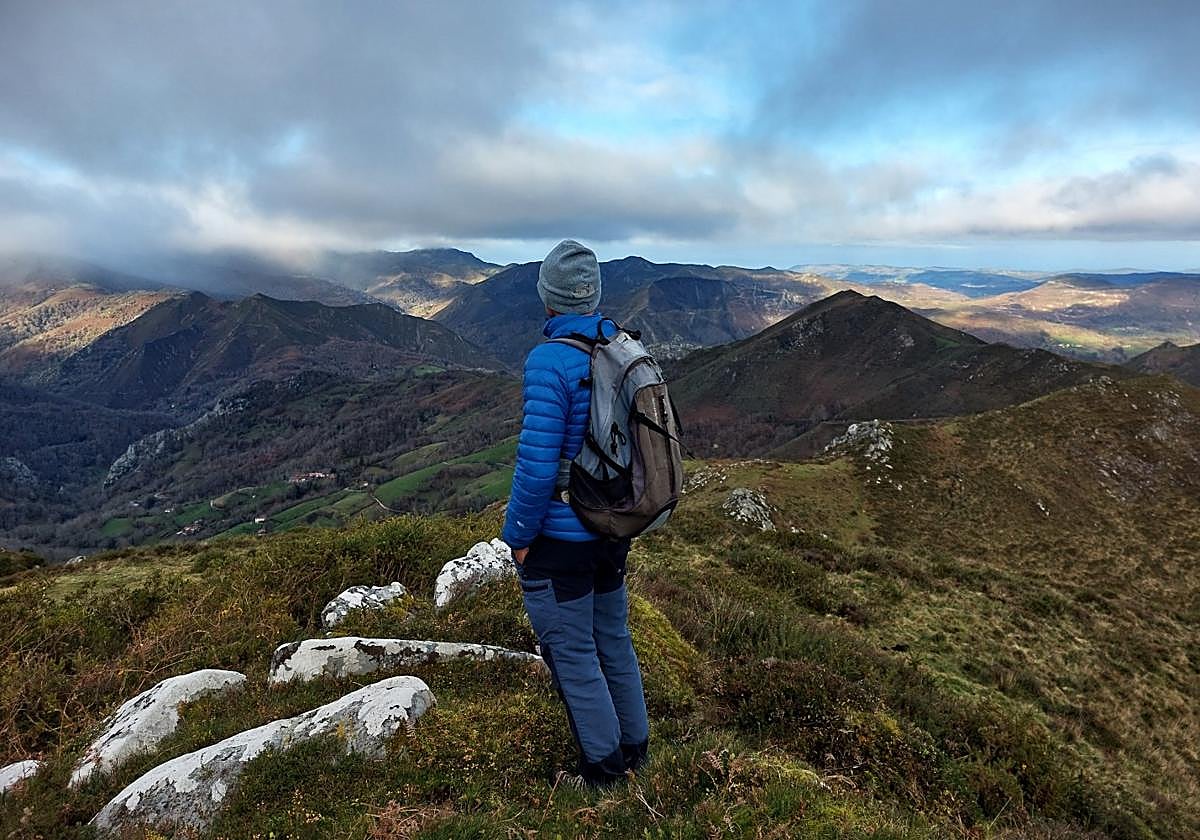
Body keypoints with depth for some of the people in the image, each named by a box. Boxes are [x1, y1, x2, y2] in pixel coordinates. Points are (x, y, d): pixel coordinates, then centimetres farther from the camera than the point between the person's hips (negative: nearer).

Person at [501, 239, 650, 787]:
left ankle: (604, 765, 25)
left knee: (572, 653, 9)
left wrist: (518, 535, -10)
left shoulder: (549, 362, -22)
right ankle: (634, 746, 38)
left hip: (559, 538, -7)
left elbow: (537, 463, -24)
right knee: (614, 640, 21)